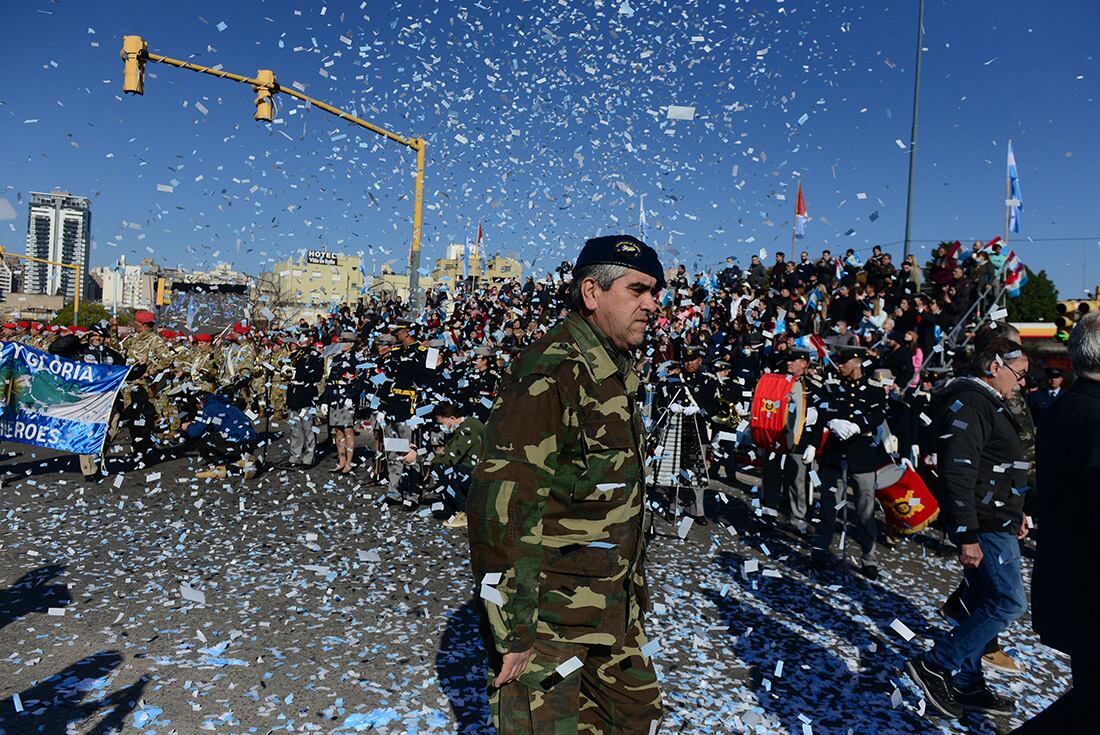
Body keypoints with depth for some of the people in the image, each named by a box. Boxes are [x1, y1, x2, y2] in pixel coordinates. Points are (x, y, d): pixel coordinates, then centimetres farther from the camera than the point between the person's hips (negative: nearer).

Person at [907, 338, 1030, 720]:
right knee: (1009, 602, -8)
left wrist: (1014, 512, 24)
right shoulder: (967, 404, -19)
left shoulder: (989, 403, 16)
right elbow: (957, 473, -25)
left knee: (985, 604, 14)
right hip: (984, 528, -11)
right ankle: (935, 665, 0)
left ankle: (966, 684, 23)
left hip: (997, 523, 11)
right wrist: (967, 535, -26)